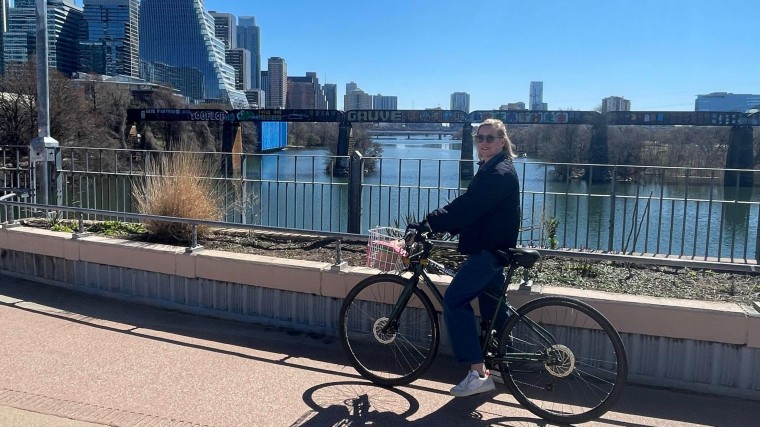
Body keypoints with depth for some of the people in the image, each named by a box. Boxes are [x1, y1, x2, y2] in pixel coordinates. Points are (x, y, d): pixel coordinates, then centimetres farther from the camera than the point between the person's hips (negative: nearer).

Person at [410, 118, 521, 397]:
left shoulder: (501, 173, -17)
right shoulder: (489, 169, 16)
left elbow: (467, 207, -26)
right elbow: (466, 207, 15)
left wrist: (428, 225, -26)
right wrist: (434, 224, 4)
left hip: (491, 249, -11)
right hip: (490, 248, 11)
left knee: (454, 300, -15)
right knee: (492, 306, 16)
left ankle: (478, 372, -13)